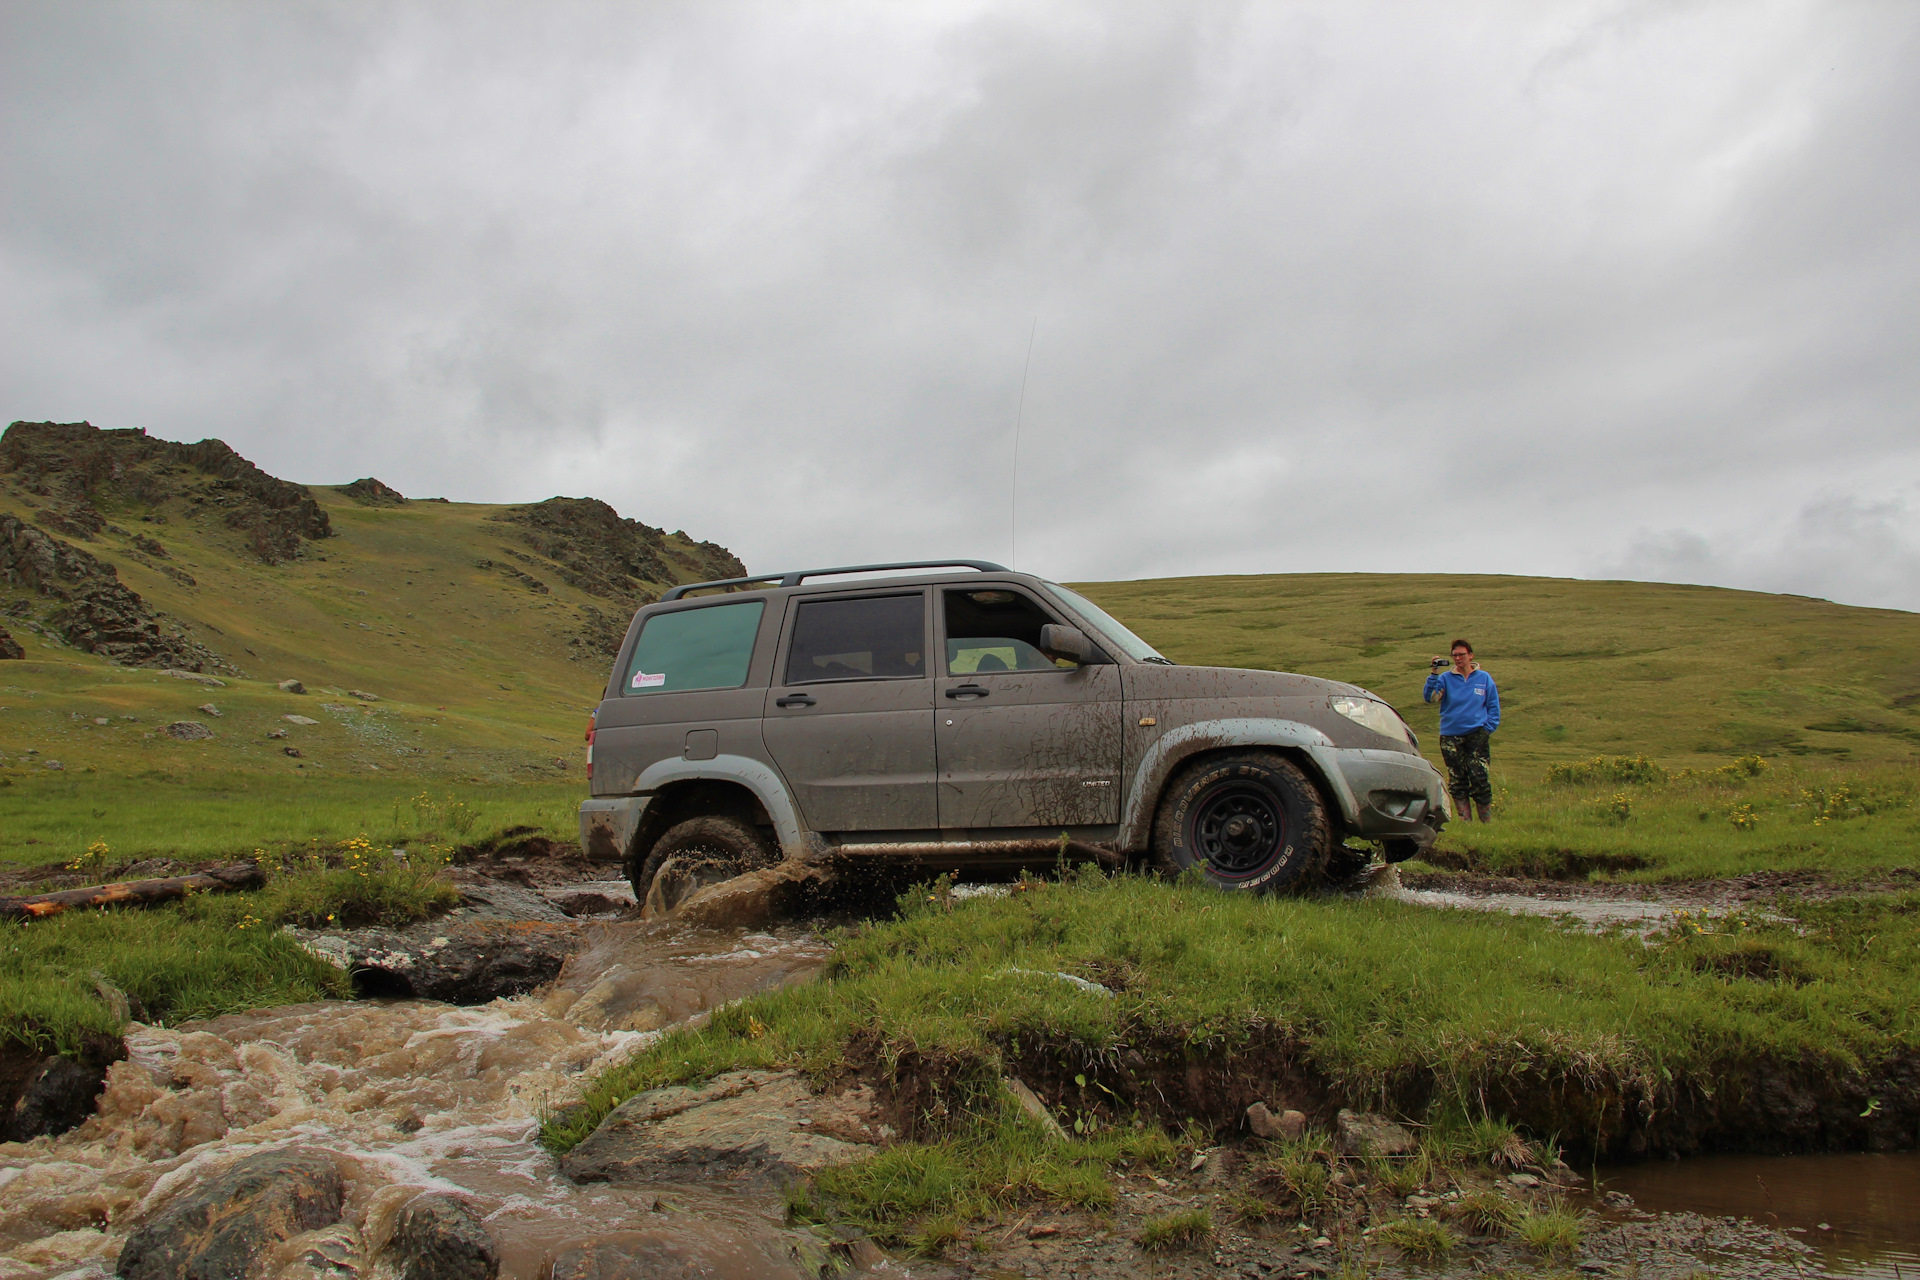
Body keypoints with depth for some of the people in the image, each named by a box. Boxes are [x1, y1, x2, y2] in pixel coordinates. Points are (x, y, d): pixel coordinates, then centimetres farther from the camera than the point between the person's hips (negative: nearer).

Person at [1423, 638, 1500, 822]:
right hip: (1450, 737, 1)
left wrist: (1488, 729, 0)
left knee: (1480, 779, -8)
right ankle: (1465, 821, 9)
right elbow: (1429, 697, -9)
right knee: (1457, 782, 3)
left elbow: (1493, 707, 11)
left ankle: (1487, 820, 2)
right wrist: (1434, 674, -16)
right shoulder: (1446, 678, 3)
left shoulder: (1484, 678, 7)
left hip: (1476, 735, -1)